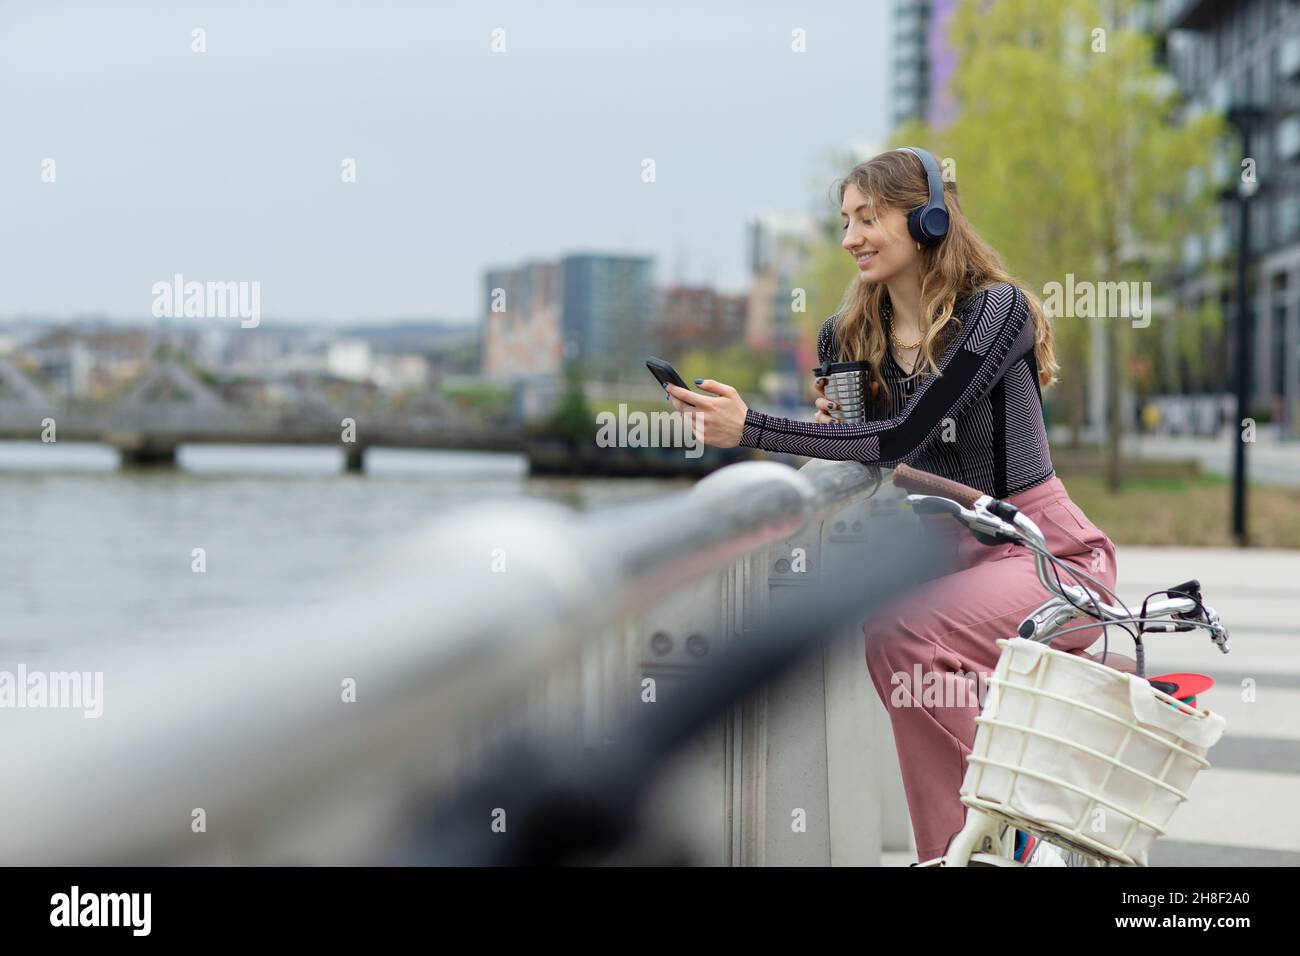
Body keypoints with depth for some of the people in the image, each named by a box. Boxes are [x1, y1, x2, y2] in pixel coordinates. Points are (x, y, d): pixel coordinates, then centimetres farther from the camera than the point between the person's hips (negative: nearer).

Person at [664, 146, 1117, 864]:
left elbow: (904, 438, -27)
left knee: (904, 634, -30)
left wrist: (750, 428, -33)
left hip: (1048, 555, -7)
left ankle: (960, 842, -18)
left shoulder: (995, 307, -16)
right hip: (952, 556, 7)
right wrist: (829, 427, -8)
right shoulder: (847, 336, 4)